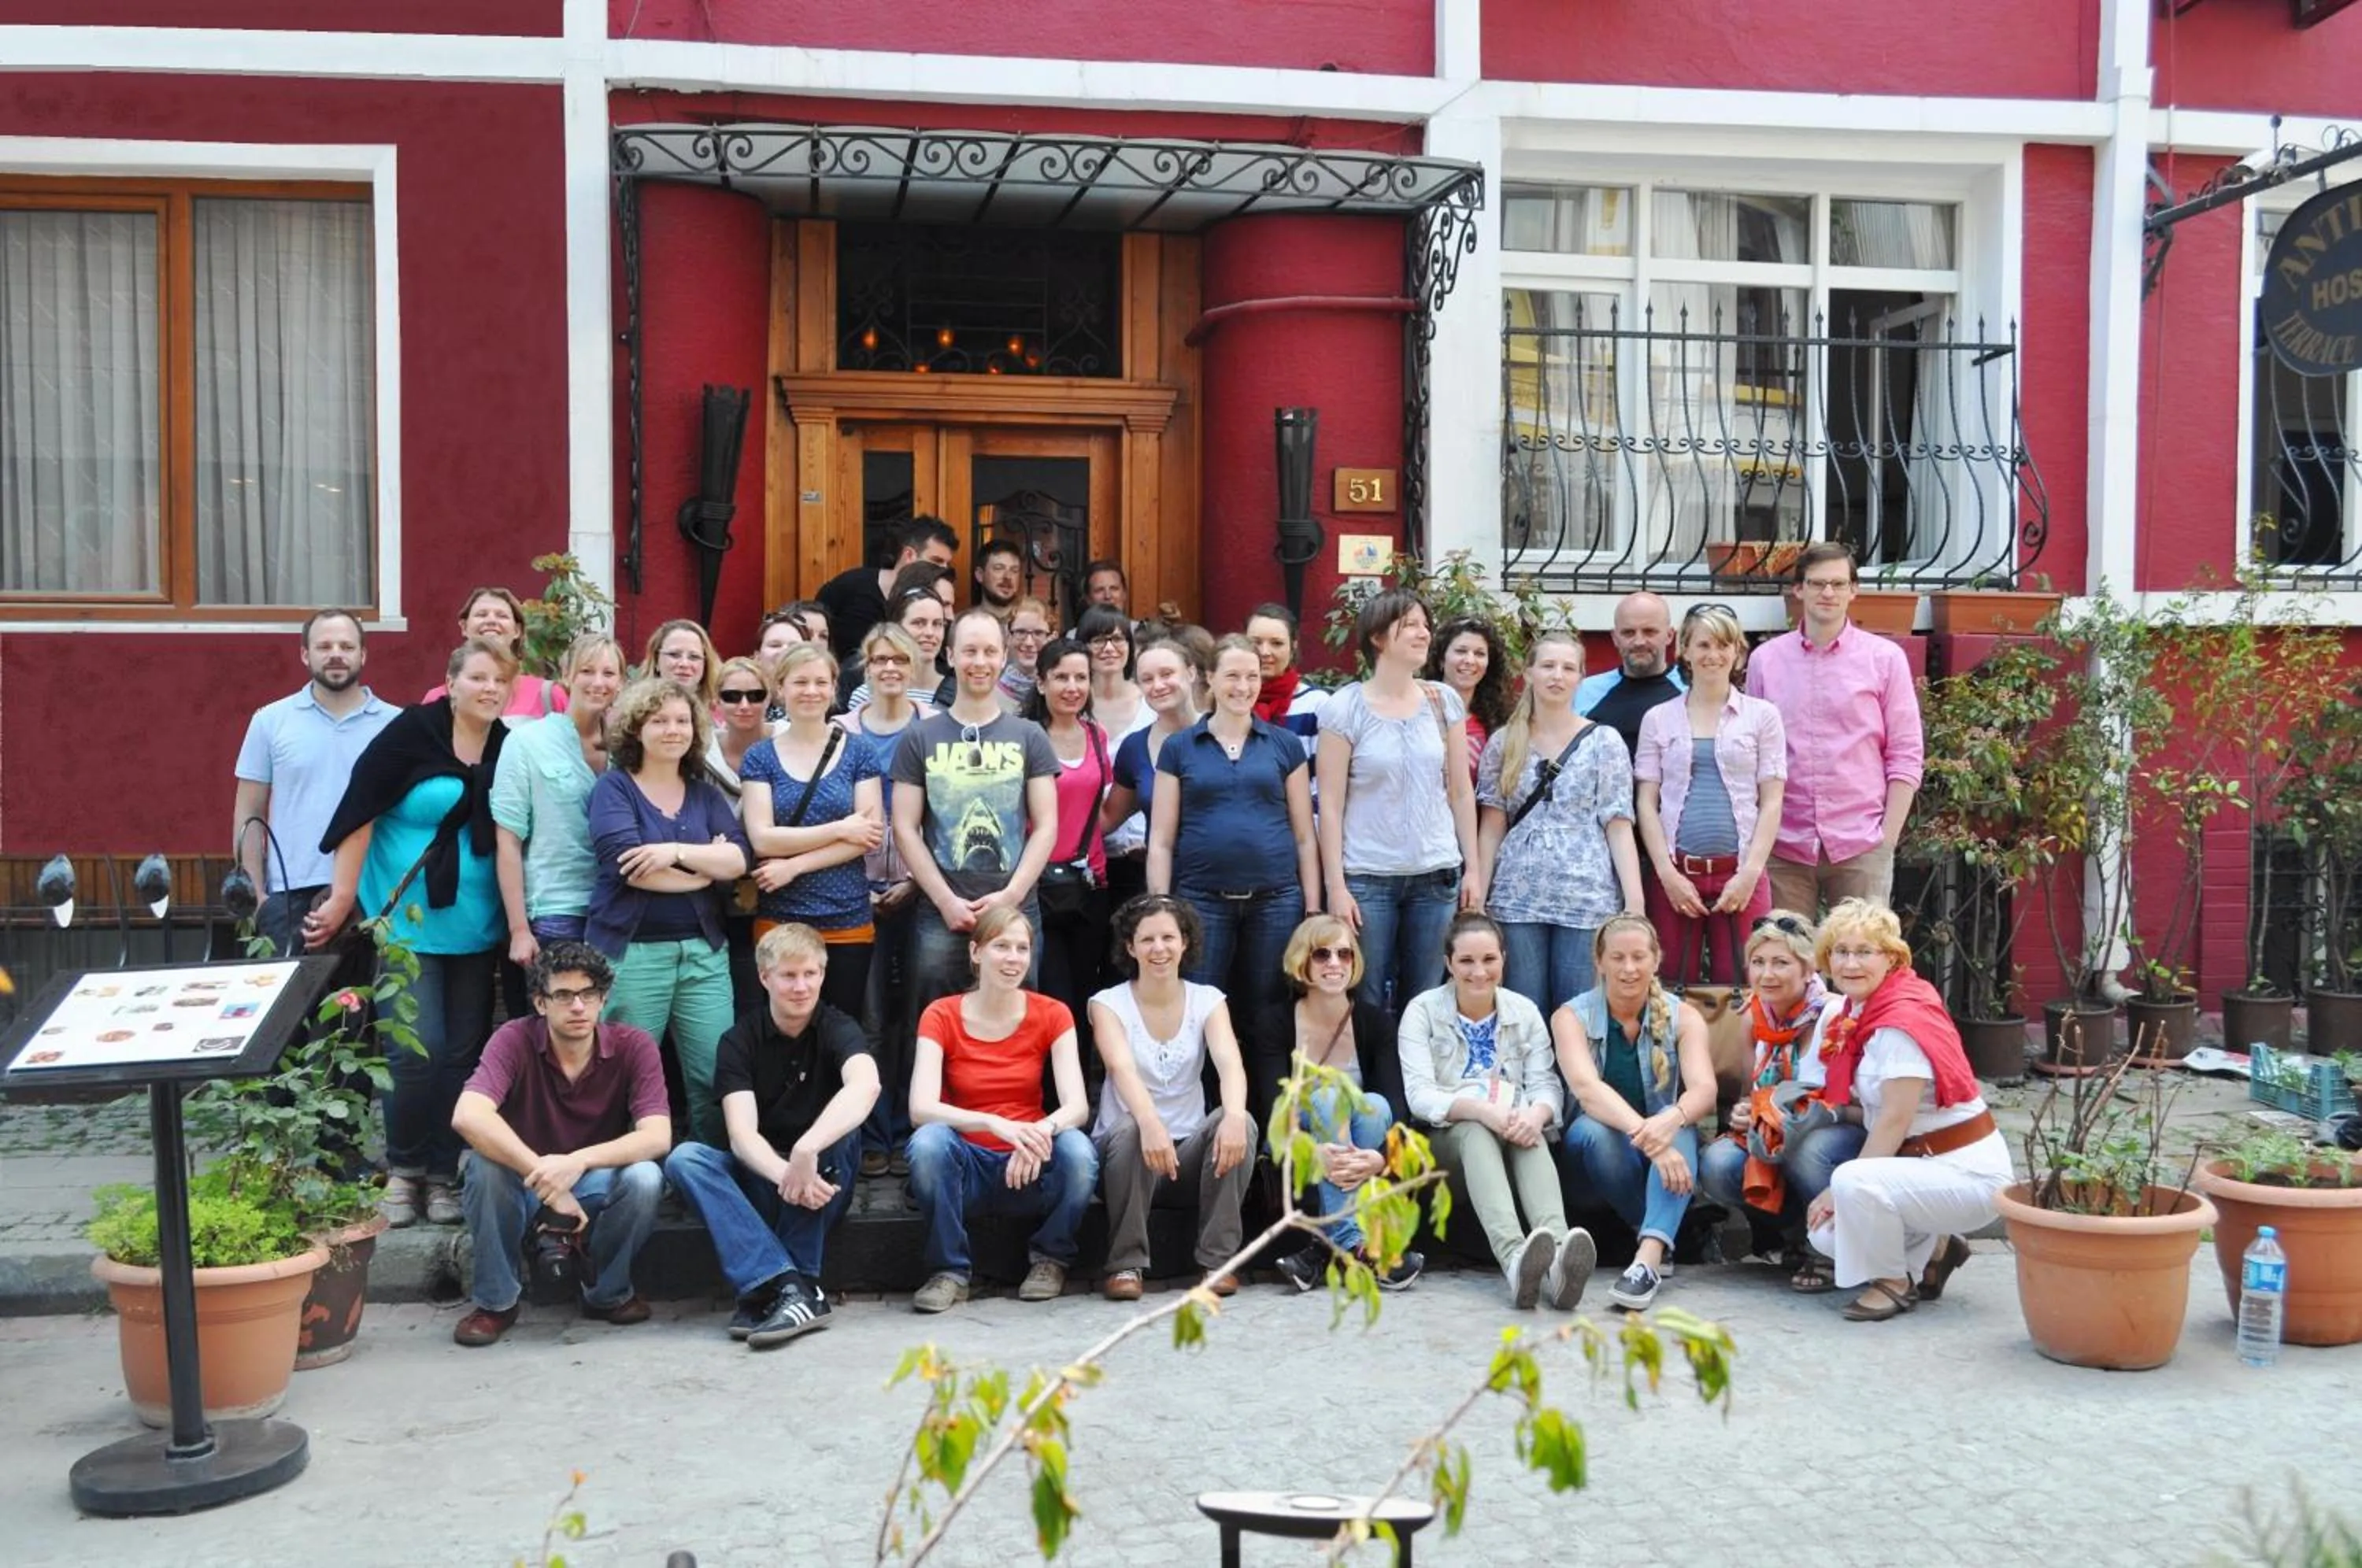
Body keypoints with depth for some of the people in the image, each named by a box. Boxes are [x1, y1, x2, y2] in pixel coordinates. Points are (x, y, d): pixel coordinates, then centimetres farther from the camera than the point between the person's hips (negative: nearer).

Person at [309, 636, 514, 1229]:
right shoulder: (413, 731, -9)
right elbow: (360, 813, -9)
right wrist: (342, 898, -9)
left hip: (476, 929, 4)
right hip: (407, 921, -4)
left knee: (464, 1053, 7)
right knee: (420, 1049, -9)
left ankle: (444, 1175, 18)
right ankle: (403, 1169, 11)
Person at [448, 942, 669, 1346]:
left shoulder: (634, 1046, -13)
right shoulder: (515, 1040, -17)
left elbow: (658, 1136, -24)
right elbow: (467, 1116, -33)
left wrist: (579, 1161, -40)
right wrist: (547, 1180, -39)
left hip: (598, 1190, 1)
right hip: (526, 1191, 0)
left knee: (644, 1177, -30)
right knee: (486, 1162, -31)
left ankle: (607, 1293, -2)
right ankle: (495, 1300, -10)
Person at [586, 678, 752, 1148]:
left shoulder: (706, 794, 14)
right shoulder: (613, 789, 1)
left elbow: (738, 860, 0)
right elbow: (627, 866, -13)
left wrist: (677, 851, -16)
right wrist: (706, 869, -4)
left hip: (703, 951, 4)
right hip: (631, 952, -4)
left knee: (718, 1077, 0)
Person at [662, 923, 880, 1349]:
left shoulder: (837, 1029, -8)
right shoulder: (739, 1040, -4)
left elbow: (865, 1086, -32)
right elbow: (742, 1133, -18)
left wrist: (805, 1151, -46)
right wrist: (785, 1175, -39)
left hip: (822, 1179, -2)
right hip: (759, 1176, 2)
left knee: (838, 1137, -31)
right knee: (683, 1158, -24)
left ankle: (764, 1290, -30)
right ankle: (790, 1288, -39)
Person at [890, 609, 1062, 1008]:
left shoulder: (1029, 737, 8)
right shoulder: (919, 738, 6)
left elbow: (1046, 827, 3)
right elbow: (905, 829, 2)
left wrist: (1010, 896, -8)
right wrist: (946, 900, -7)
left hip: (1015, 910, 1)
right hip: (938, 913, 0)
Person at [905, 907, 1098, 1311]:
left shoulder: (1052, 1015, -2)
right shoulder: (941, 1016, -6)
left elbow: (1077, 1105, -13)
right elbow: (921, 1108, -21)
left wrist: (1041, 1131, -36)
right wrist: (996, 1124, -37)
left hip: (1029, 1167, 1)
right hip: (967, 1165, -1)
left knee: (1079, 1152, -31)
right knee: (928, 1142, -33)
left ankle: (1050, 1259, -2)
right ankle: (950, 1271, -12)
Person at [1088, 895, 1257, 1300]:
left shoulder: (1207, 1000, 3)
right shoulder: (1109, 1004, -4)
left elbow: (1230, 1062, -17)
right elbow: (1123, 1068, -24)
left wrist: (1234, 1115, -41)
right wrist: (1150, 1123, -45)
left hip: (1190, 1148, 2)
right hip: (1125, 1145, -2)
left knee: (1241, 1123, -28)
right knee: (1128, 1130, -36)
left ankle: (1218, 1258, -18)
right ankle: (1127, 1263, -22)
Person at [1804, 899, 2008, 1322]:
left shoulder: (1902, 1021, -21)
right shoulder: (1858, 1015, 7)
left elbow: (1895, 1120, -22)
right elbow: (1872, 1109, 10)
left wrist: (1841, 1189, -16)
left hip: (1968, 1172, -9)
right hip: (1921, 1162, 9)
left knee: (1854, 1181, -31)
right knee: (1827, 1234, -1)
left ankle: (1893, 1282, -6)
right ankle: (1935, 1250, 20)